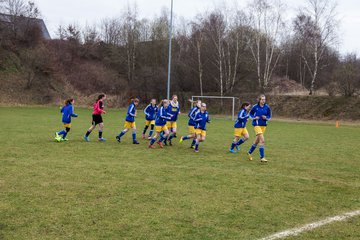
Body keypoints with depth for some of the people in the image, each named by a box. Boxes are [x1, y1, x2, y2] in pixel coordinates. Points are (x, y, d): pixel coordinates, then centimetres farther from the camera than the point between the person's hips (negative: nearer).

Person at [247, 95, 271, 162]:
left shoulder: (267, 107, -1)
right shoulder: (255, 107, -8)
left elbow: (269, 116, 8)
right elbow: (250, 114, 7)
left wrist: (266, 118, -13)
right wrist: (254, 117, -11)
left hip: (264, 125, 5)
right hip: (257, 125, -5)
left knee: (257, 140, 16)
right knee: (262, 140, -18)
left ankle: (249, 153, 37)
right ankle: (262, 157, -13)